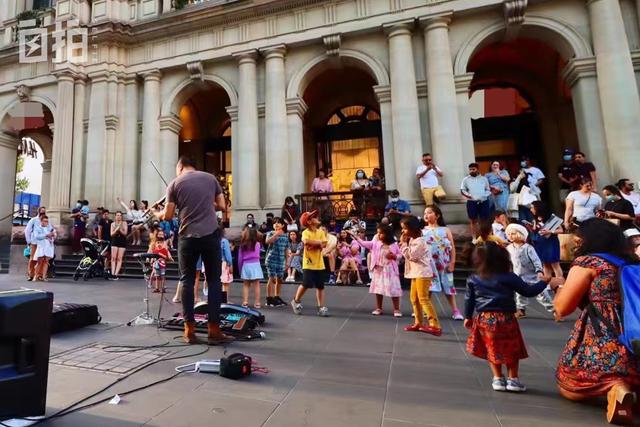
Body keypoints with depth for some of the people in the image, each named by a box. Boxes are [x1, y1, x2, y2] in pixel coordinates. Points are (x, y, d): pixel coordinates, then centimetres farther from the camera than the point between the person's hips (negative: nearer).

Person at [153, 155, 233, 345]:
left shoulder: (175, 183, 5)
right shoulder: (211, 178, 8)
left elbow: (168, 215, 4)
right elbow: (222, 206, 9)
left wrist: (156, 214, 26)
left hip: (188, 237, 0)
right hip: (211, 234, 1)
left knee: (187, 281, 10)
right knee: (214, 280, 5)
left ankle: (190, 330, 12)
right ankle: (214, 330, 6)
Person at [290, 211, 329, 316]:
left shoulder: (321, 232, 7)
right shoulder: (306, 232, -9)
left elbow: (324, 244, -5)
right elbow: (306, 241, -31)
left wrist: (313, 244, -19)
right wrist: (318, 242, -17)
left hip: (319, 264, 5)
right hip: (308, 264, -5)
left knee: (320, 286, 7)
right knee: (306, 285, -2)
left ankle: (321, 307, 14)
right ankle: (296, 301, 22)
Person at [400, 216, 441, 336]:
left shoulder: (419, 241, -18)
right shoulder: (412, 240, 14)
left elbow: (410, 255, -21)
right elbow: (409, 256, 17)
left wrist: (404, 243, -14)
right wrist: (404, 244, 4)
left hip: (422, 273, -10)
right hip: (416, 273, 10)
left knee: (423, 299, -11)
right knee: (414, 298, 14)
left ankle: (435, 326, -8)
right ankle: (418, 323, 23)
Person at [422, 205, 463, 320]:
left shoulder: (445, 230, 3)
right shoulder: (422, 231, 4)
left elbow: (452, 247, 2)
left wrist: (452, 262, -5)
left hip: (443, 263, 0)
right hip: (428, 263, 0)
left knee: (448, 285, 7)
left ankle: (455, 310, 18)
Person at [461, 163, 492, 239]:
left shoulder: (483, 179, 10)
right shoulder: (466, 179, 7)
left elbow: (488, 190, 13)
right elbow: (462, 190, 5)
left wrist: (484, 195, -6)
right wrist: (467, 194, -13)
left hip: (484, 202, 1)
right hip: (472, 202, -1)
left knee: (484, 220, 5)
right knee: (473, 221, 3)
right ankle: (474, 237, 11)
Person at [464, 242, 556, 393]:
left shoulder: (473, 279, 2)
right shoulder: (509, 278, -7)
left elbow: (469, 299, 8)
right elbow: (528, 291, 0)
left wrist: (468, 317, 20)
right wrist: (543, 282, 17)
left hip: (483, 318, 3)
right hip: (504, 318, -2)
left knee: (492, 350, 18)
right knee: (511, 350, 17)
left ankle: (498, 379, 22)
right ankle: (513, 379, 22)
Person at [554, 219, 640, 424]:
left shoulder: (586, 262, -9)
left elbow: (562, 308, -10)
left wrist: (561, 286, 10)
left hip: (600, 350, -6)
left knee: (568, 389, 16)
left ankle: (613, 387, -11)